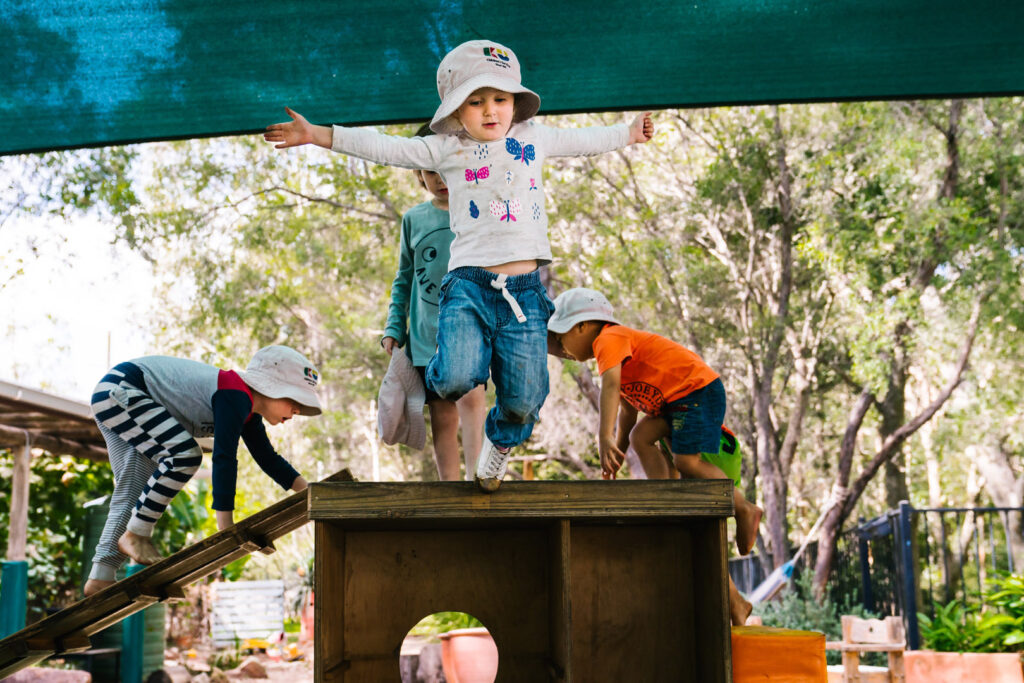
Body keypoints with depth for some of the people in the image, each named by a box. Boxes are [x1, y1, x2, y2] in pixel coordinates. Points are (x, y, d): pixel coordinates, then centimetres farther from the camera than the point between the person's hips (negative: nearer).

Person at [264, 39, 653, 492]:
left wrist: (627, 133, 42)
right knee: (457, 378, -23)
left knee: (524, 398, 1)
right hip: (469, 282, -2)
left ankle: (499, 442, 36)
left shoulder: (534, 138, 15)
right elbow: (384, 148, 4)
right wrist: (318, 135, -1)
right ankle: (439, 376, 17)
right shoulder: (446, 148, 7)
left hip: (524, 289, 2)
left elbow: (583, 140, 31)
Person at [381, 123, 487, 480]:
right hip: (427, 332, 3)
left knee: (470, 396, -24)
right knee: (443, 418, 4)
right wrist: (394, 327, 9)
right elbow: (404, 279, 17)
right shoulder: (414, 219, 9)